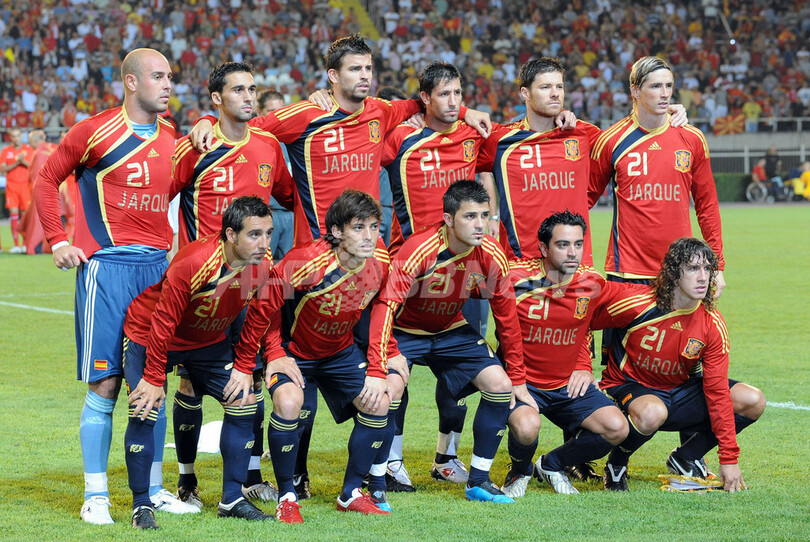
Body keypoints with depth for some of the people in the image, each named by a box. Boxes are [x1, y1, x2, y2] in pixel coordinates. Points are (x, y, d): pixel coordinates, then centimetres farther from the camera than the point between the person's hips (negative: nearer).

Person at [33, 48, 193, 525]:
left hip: (157, 266, 5)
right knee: (104, 383, -5)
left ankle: (153, 490, 17)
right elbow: (47, 180, 5)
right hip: (107, 266, -5)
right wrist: (58, 241, -2)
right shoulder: (95, 131, -4)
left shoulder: (172, 138, 12)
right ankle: (96, 495, 3)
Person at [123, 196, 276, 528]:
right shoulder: (193, 263, -36)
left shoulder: (264, 265, -18)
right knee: (145, 410, -18)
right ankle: (141, 505, -5)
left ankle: (232, 500, 9)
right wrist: (154, 378, -23)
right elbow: (163, 321, -28)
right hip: (149, 335, -6)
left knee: (244, 405, -2)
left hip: (209, 340, 6)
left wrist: (245, 369, -2)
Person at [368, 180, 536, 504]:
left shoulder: (492, 256, -16)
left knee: (500, 385, -13)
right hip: (405, 331, -4)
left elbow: (506, 317, -5)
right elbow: (386, 304, -35)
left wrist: (517, 380, -1)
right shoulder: (419, 250, -30)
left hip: (452, 331, 4)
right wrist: (376, 368, -44)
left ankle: (478, 482, 1)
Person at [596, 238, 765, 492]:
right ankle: (616, 463, -8)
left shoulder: (713, 325, -12)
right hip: (629, 386, -5)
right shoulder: (636, 305, -23)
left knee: (753, 401, -11)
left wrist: (729, 459, -15)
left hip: (679, 390, 5)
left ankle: (685, 458, 8)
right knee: (652, 413, -42)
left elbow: (717, 391, -12)